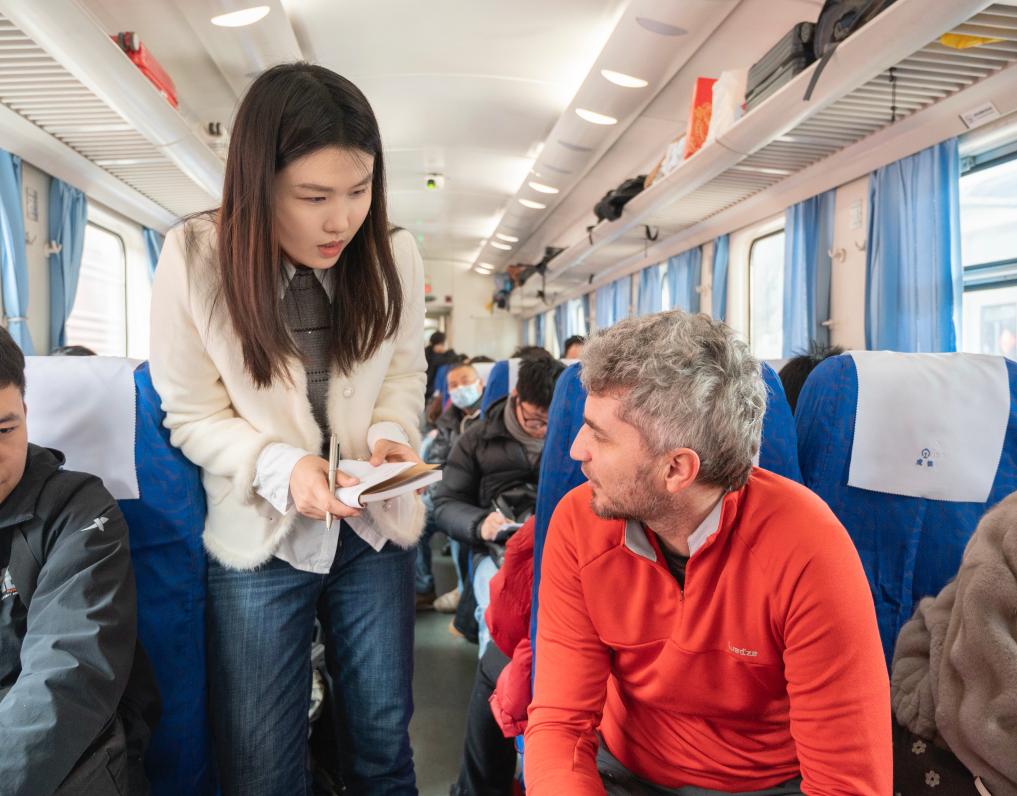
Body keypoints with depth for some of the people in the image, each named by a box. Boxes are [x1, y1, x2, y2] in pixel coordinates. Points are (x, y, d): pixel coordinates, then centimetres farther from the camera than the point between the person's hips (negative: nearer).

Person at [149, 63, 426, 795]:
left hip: (374, 527, 2)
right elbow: (192, 415, -9)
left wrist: (391, 433, -16)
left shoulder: (394, 253, -8)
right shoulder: (194, 258, -14)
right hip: (259, 536, -1)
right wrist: (281, 467, -25)